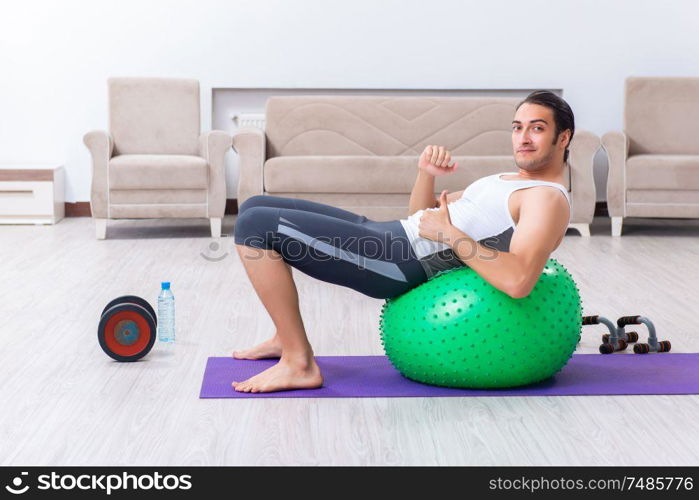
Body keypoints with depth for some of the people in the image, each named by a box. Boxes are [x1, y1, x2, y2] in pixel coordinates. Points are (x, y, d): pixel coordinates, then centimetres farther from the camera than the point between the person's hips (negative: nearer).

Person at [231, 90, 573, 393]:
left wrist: (449, 232, -19)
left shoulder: (549, 199, -9)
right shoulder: (508, 181, 22)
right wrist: (426, 173, 5)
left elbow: (517, 281, -27)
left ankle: (299, 363, -9)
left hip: (403, 262, -10)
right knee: (255, 207, 14)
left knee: (254, 226, -16)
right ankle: (286, 337, 20)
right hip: (388, 234, 11)